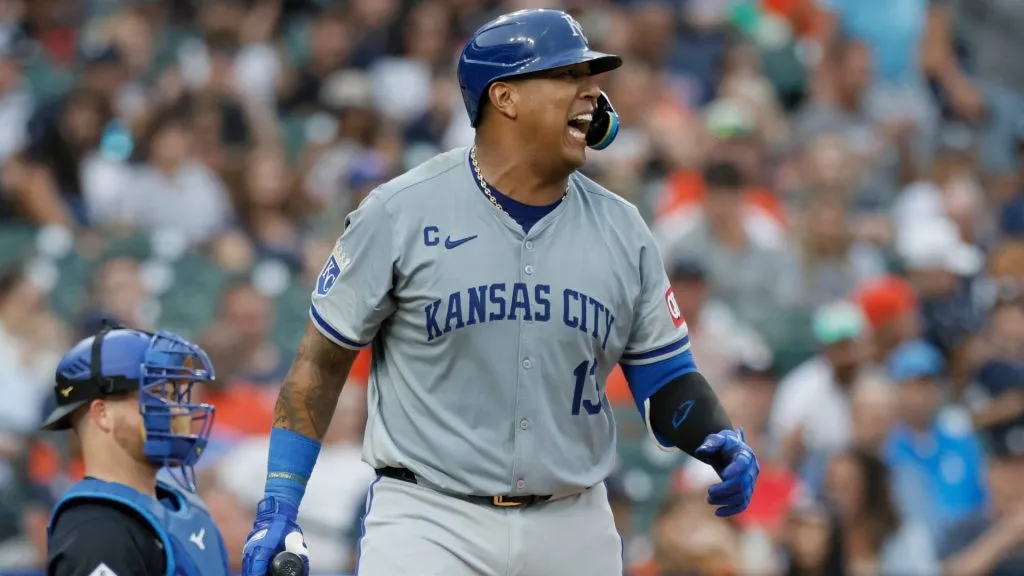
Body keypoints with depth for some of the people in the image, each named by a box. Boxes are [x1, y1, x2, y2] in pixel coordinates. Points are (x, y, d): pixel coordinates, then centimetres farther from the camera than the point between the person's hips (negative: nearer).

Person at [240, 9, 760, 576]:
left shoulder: (623, 232, 7)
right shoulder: (399, 212, -4)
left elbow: (666, 379, 12)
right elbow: (322, 360, 1)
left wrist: (722, 443, -9)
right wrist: (278, 505, -6)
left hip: (573, 527, 4)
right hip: (428, 523, -4)